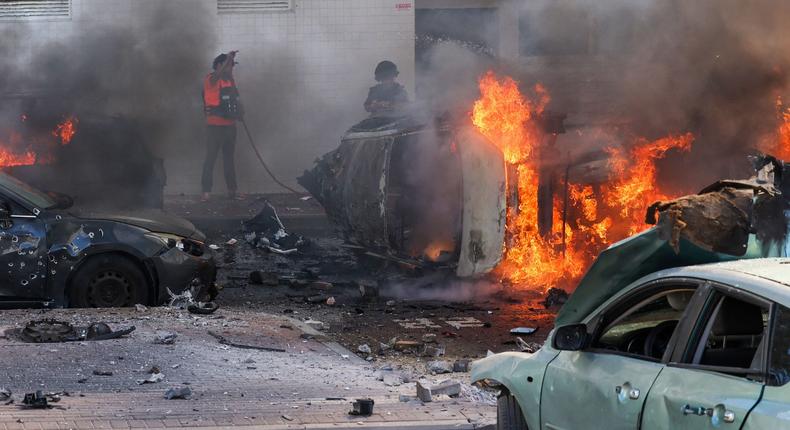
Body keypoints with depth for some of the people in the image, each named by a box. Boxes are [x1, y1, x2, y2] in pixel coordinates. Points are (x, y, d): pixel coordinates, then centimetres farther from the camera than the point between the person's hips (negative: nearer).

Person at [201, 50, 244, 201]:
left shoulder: (230, 79, 13)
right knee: (211, 158, -7)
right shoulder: (211, 79, -8)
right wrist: (228, 59, -37)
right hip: (215, 125, -7)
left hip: (230, 125, 7)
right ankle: (206, 191, -8)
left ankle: (232, 190, 16)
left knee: (229, 158, 11)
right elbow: (216, 76, -31)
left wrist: (239, 111, 4)